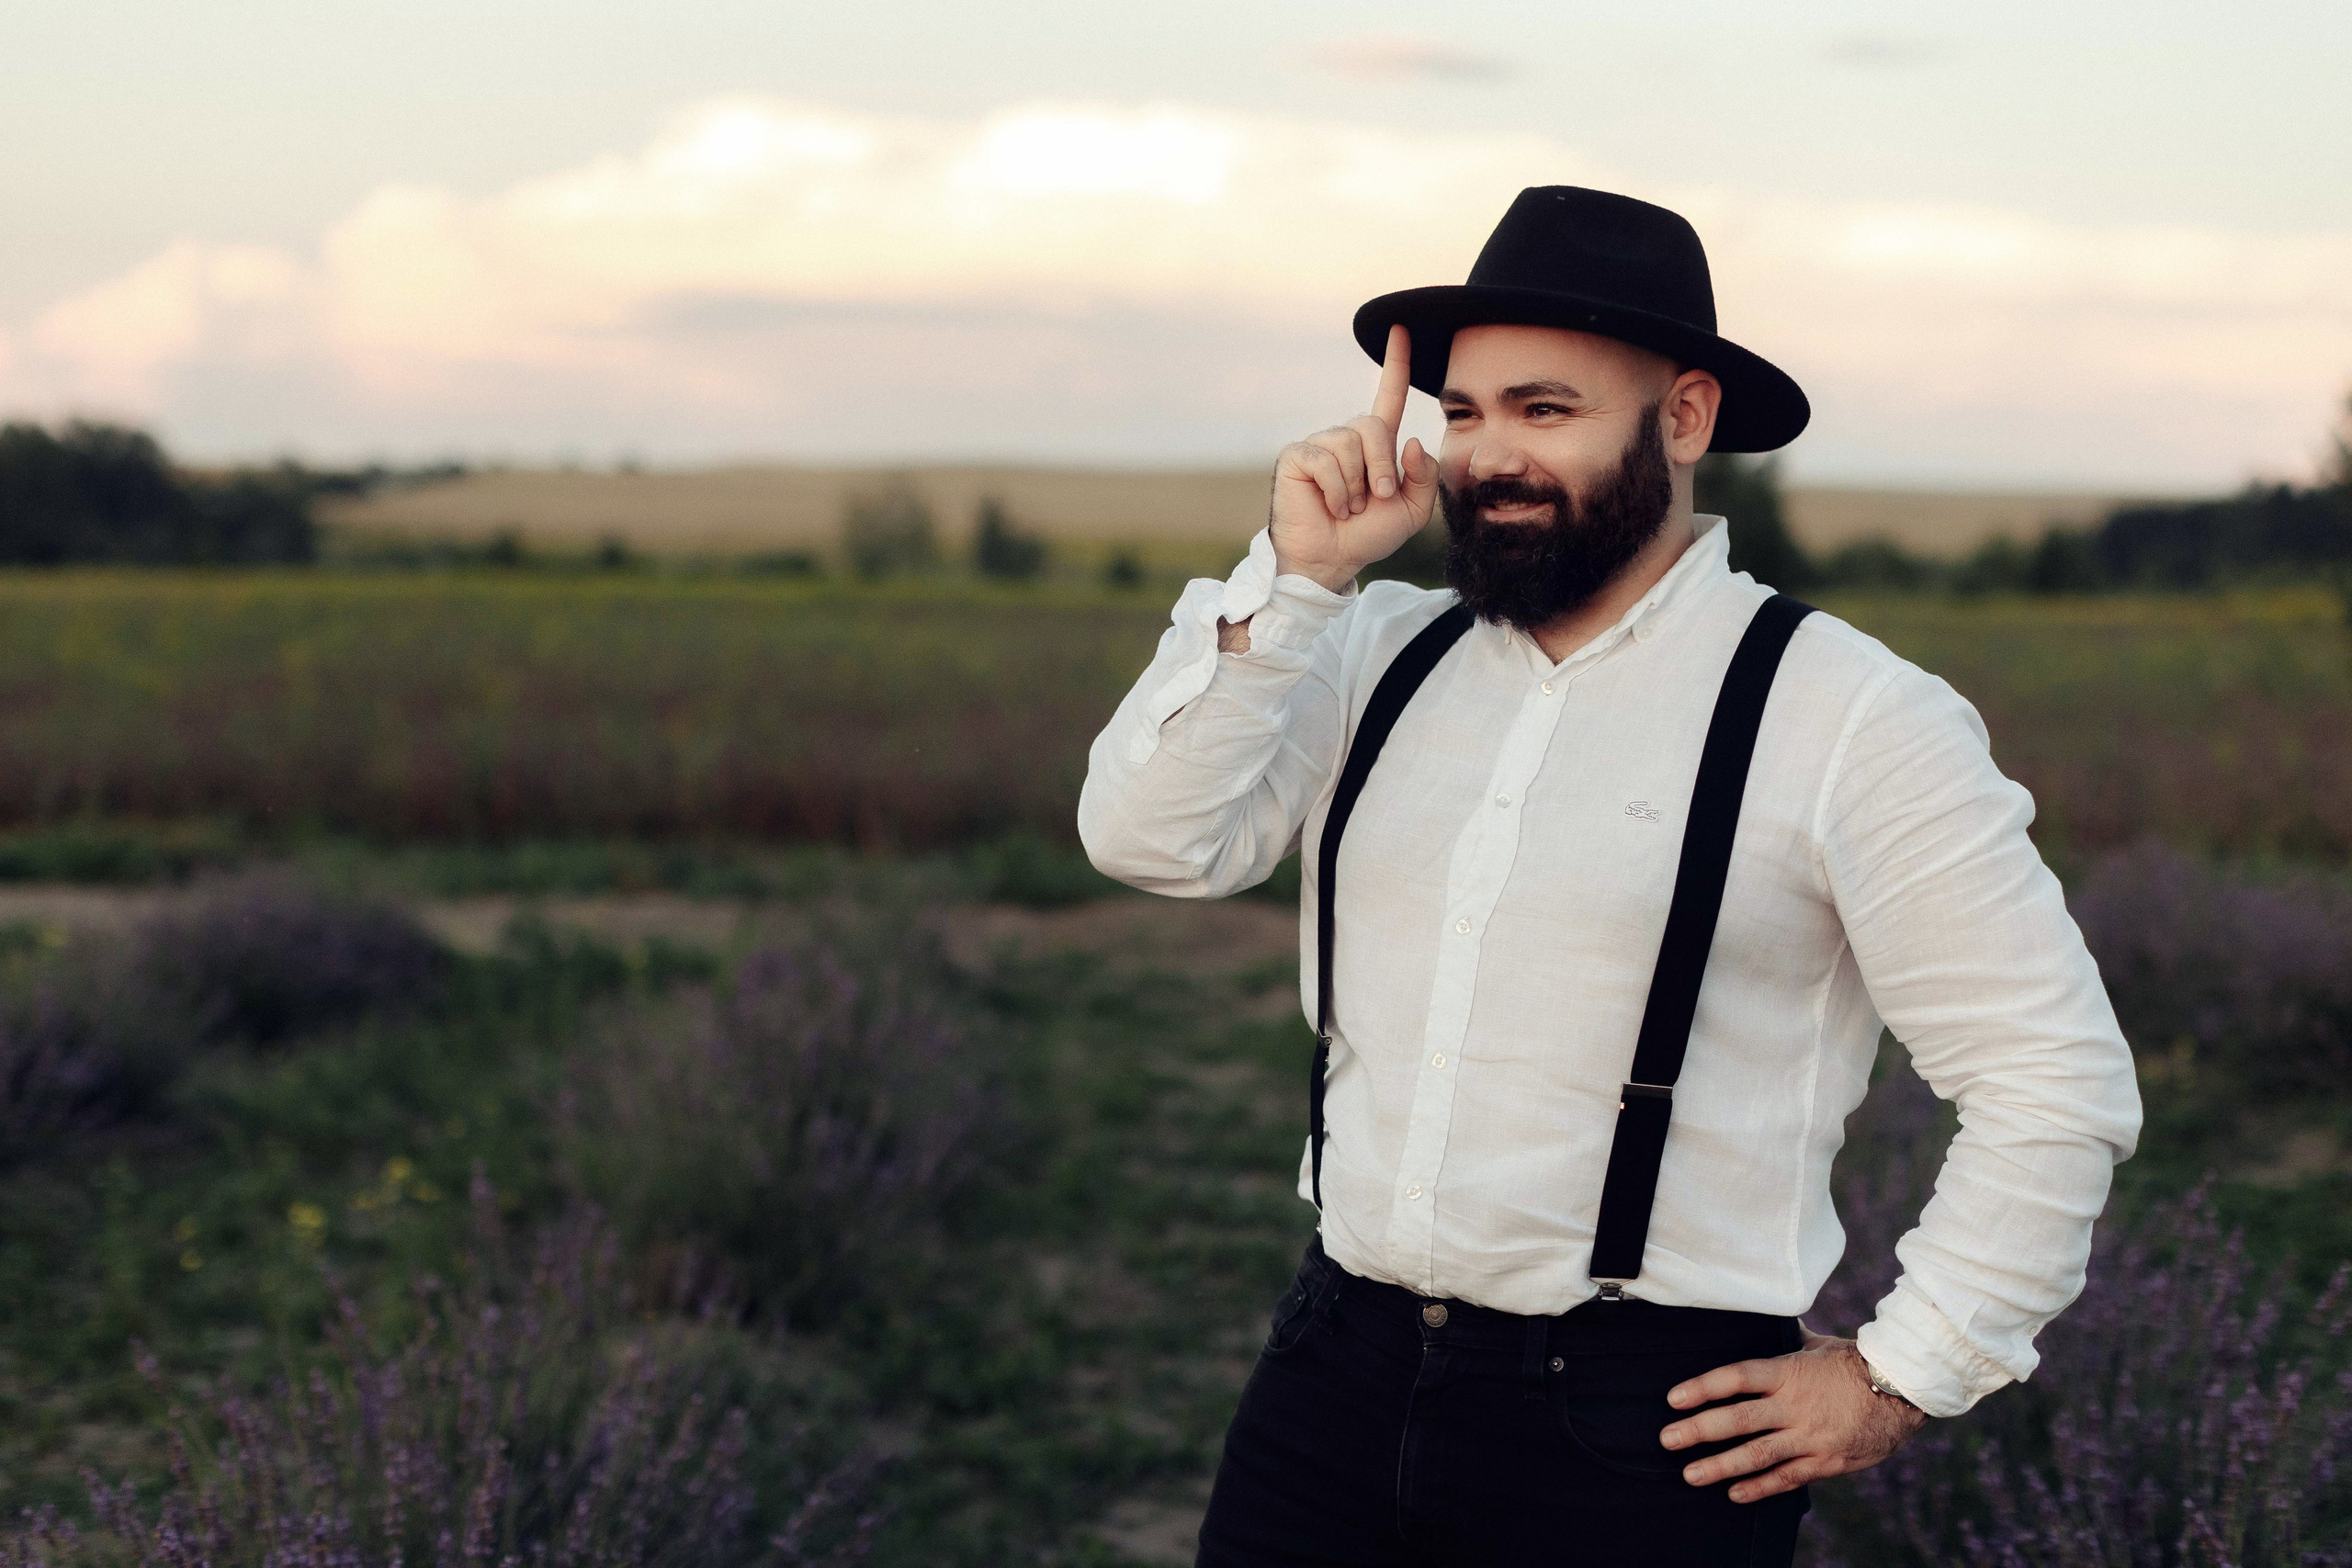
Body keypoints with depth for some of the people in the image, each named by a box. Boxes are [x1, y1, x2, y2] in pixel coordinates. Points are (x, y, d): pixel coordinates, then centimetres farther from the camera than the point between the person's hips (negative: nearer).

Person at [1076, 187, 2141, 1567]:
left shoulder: (1846, 718, -9)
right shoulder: (1382, 656, 7)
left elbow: (2055, 1076, -7)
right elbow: (1152, 838, -3)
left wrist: (1901, 1378, -5)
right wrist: (1296, 575, -10)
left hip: (1639, 1440, -4)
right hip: (1334, 1385, 5)